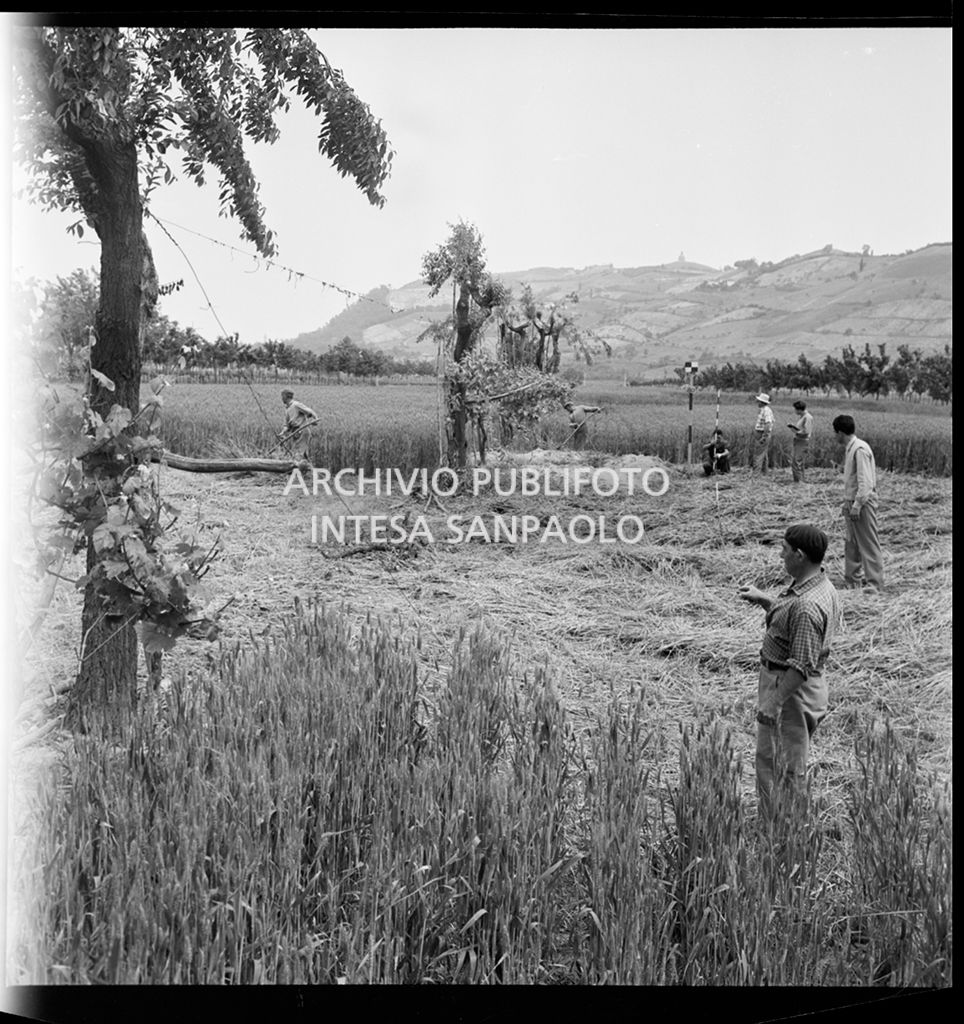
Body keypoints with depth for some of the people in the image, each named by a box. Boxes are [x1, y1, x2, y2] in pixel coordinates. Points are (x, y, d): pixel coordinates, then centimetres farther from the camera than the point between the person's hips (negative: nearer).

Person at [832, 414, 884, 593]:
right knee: (851, 544, 16)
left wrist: (857, 505, -22)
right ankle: (852, 582, 26)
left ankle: (875, 585, 1)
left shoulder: (860, 450, -18)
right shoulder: (849, 449, 11)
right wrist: (847, 503, 17)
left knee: (869, 545, -4)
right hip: (852, 503, 10)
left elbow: (865, 481, -22)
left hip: (863, 503, -10)